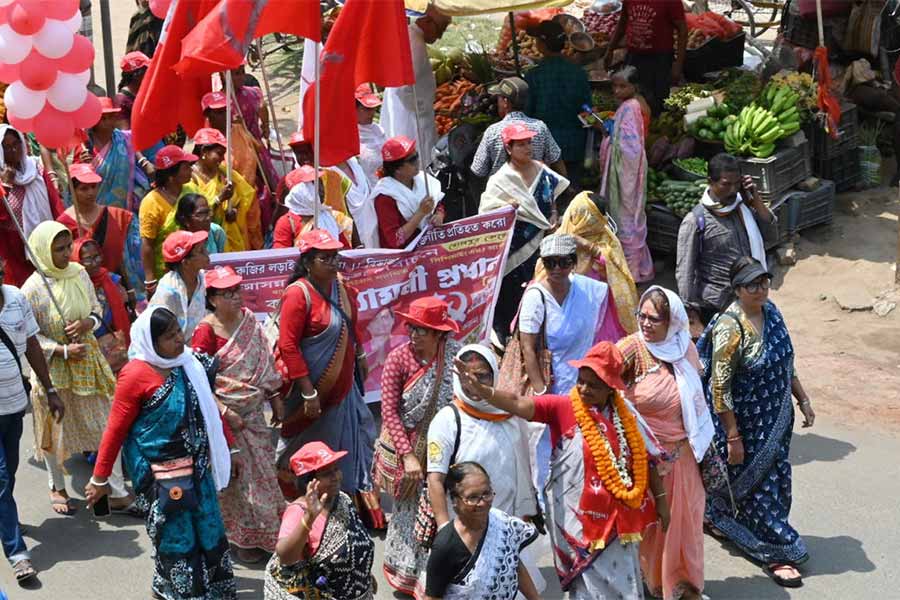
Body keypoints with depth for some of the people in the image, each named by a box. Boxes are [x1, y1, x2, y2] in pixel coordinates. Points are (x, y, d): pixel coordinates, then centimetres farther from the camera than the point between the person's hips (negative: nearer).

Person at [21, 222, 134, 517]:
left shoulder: (80, 274, -5)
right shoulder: (33, 289, -19)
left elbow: (97, 309, 8)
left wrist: (88, 323, -14)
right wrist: (63, 351, -21)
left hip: (87, 360, 4)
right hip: (54, 368, -4)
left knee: (108, 425, 5)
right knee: (56, 429, 14)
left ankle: (118, 493, 16)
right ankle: (57, 487, 38)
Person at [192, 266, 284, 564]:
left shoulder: (249, 319, 3)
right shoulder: (206, 331, -17)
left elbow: (265, 363, 12)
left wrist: (275, 399, 12)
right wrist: (225, 413, -21)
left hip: (253, 412, 6)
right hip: (226, 417, -6)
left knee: (262, 470, 14)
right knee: (236, 476, 3)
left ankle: (265, 534, 31)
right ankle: (242, 539, 19)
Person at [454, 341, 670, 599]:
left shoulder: (624, 413, -1)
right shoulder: (562, 407, -14)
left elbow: (646, 458, 8)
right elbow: (518, 404, -29)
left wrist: (660, 498, 12)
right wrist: (480, 390, -45)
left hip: (617, 517, 4)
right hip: (580, 519, -4)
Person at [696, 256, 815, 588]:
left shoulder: (770, 311, -1)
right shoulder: (730, 328, -25)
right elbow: (719, 388, -22)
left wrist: (803, 399, 14)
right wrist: (733, 437, -19)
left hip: (776, 418, 8)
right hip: (745, 424, -8)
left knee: (775, 477, 19)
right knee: (757, 485, 5)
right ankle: (776, 552, 19)